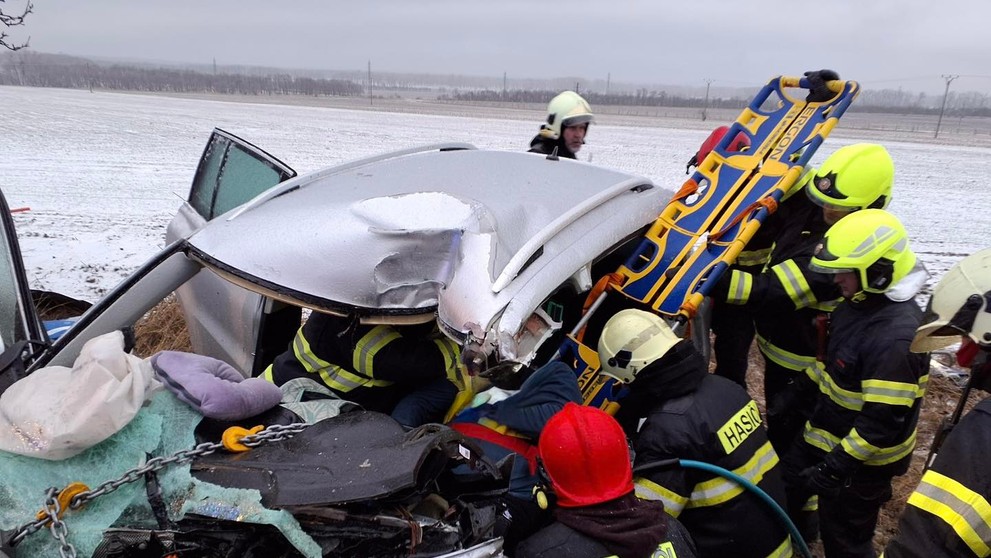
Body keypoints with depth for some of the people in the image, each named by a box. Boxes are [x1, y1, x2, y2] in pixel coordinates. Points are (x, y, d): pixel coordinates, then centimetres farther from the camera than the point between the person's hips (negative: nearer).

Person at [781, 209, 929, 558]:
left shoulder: (895, 337, -33)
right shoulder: (862, 303, -4)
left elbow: (884, 420, -31)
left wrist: (837, 466, -28)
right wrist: (801, 386, 17)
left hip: (862, 458, -10)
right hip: (826, 433, 10)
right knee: (790, 478, 29)